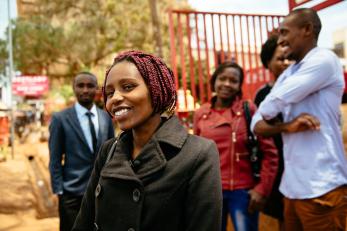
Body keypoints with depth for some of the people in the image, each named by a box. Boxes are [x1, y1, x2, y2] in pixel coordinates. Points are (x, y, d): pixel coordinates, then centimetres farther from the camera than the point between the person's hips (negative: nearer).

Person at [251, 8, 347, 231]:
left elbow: (268, 109, -16)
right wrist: (287, 126, -15)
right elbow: (256, 124, 5)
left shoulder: (324, 60, -9)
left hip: (322, 187, -7)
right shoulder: (287, 76, 14)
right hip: (292, 186, 7)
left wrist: (272, 119, 7)